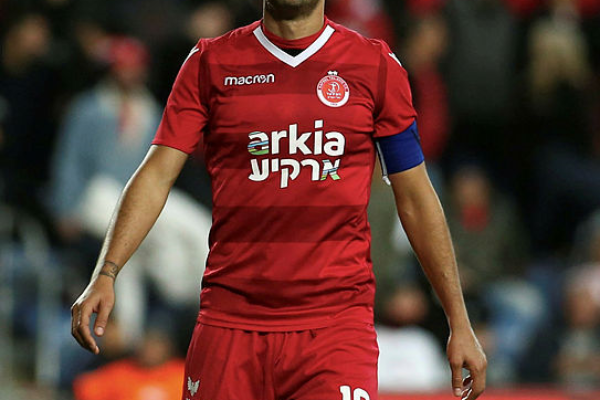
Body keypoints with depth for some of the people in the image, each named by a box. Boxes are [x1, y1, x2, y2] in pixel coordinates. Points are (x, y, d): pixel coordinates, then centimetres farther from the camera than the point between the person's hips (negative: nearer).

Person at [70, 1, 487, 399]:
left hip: (337, 319, -1)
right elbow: (157, 174, 1)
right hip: (229, 321, 1)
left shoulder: (377, 66, 7)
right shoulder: (210, 64, 7)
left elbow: (416, 198, 10)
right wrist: (105, 273, -13)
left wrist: (460, 323, 8)